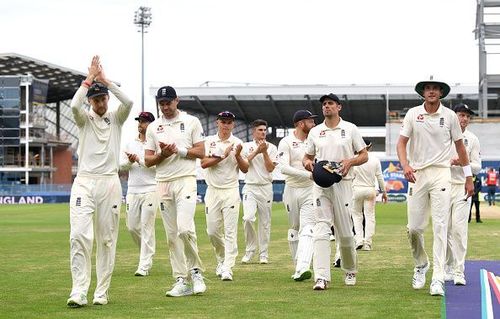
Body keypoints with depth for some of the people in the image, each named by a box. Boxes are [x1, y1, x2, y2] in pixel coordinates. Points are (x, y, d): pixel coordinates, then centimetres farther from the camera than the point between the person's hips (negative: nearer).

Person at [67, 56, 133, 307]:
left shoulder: (116, 118, 10)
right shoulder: (84, 118, 7)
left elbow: (129, 102, -11)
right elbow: (74, 105, -16)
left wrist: (105, 79, -9)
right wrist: (89, 78, -9)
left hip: (109, 183, 2)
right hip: (84, 182, -1)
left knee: (107, 239, 3)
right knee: (79, 235, -14)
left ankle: (102, 292, 8)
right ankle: (78, 292, -16)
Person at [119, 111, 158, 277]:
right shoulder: (130, 144, 14)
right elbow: (121, 165, 9)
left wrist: (139, 160, -17)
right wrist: (130, 161, -11)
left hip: (150, 190, -5)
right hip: (133, 191, 5)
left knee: (147, 226, -7)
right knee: (132, 226, 7)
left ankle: (144, 265, -5)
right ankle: (147, 251, 32)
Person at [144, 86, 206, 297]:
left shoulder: (191, 122, 5)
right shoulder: (153, 127, 13)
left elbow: (201, 152, 1)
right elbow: (148, 161, 10)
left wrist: (178, 150, -10)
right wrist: (162, 154, -9)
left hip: (185, 180, -4)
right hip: (163, 183, 4)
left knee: (185, 229, -20)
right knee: (172, 235, 3)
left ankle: (196, 271, -1)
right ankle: (181, 281, 6)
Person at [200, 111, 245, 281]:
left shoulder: (237, 143, 3)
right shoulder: (209, 141, 5)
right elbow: (203, 163, -8)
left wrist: (238, 155, -18)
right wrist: (223, 155, -14)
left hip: (231, 191, -2)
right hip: (213, 190, 2)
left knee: (230, 231, -8)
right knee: (212, 231, 5)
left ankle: (227, 269, -9)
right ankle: (222, 259, 29)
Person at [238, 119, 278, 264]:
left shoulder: (271, 148, 7)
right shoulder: (246, 146, 7)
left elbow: (270, 168, -4)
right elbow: (244, 169, -1)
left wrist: (264, 152, -12)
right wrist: (256, 152, -8)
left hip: (266, 187, 1)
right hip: (250, 187, -1)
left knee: (265, 222, 3)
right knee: (248, 218, -17)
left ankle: (264, 254, 11)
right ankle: (250, 250, -2)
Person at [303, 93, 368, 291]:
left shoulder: (350, 129, 6)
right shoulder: (315, 132, 13)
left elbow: (364, 155, 8)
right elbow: (307, 156, 18)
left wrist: (350, 161, -13)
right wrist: (307, 162, -6)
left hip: (342, 183, -1)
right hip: (320, 184, 2)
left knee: (345, 231, 3)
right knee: (321, 228, -11)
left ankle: (350, 271, 26)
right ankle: (321, 277, -18)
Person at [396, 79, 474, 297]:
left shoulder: (450, 116, 3)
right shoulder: (413, 114, 4)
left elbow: (459, 146, 10)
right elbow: (401, 142, 2)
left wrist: (468, 177, 10)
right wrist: (405, 165, -17)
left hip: (441, 174, -1)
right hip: (417, 174, 1)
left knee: (440, 226, -9)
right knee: (414, 227, 2)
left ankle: (438, 278, -11)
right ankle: (421, 264, 30)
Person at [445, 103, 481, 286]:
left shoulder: (472, 139, 8)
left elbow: (477, 167, 6)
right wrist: (450, 162, -13)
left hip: (462, 187, 0)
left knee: (459, 228, -10)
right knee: (445, 229, 3)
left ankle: (459, 271, -10)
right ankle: (448, 268, 15)